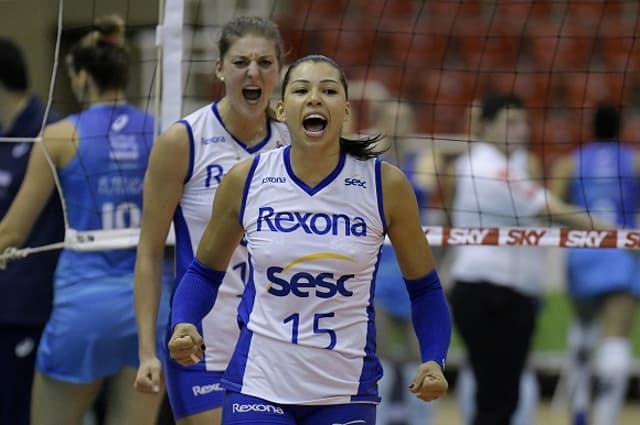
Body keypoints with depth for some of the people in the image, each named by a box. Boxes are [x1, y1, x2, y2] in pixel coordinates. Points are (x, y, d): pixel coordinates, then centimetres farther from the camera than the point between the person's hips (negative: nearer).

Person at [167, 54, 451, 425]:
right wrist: (183, 324, -10)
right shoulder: (245, 181, -4)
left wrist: (434, 361, -12)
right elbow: (205, 272, 10)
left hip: (346, 394, 0)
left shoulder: (386, 184, -6)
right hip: (257, 389, 0)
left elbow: (424, 287, 4)